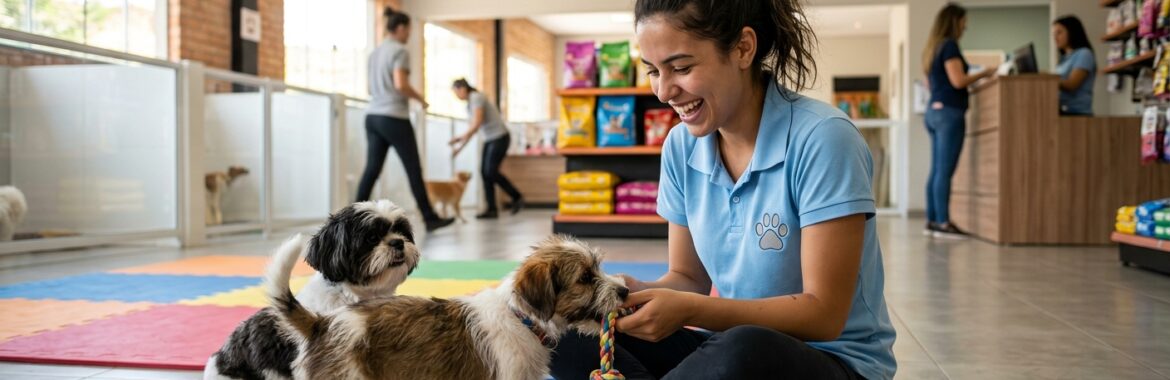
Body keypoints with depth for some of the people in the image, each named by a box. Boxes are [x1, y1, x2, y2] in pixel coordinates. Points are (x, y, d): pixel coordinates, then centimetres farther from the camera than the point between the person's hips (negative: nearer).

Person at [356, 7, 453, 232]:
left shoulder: (375, 53, 17)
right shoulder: (400, 51, -8)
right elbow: (400, 85, -19)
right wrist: (420, 98, -5)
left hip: (373, 116, 8)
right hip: (394, 118, -8)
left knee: (372, 170, 4)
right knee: (414, 170, 0)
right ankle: (430, 218, 7)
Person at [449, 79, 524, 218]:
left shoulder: (476, 97, -13)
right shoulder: (469, 103, 15)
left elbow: (478, 122, -23)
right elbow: (472, 129, 18)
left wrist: (462, 137, -25)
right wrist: (461, 147, 13)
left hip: (500, 137, -9)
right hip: (489, 139, 9)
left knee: (491, 171, -15)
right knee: (485, 172, 0)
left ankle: (517, 197, 0)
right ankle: (492, 210, 1)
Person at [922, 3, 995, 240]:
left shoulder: (932, 48, 18)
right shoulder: (949, 45, -9)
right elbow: (958, 81, -16)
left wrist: (973, 81, 27)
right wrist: (984, 74, -4)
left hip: (935, 111, 9)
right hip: (949, 112, -9)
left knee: (937, 170, 8)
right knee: (945, 171, -9)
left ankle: (932, 221, 8)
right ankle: (943, 223, -9)